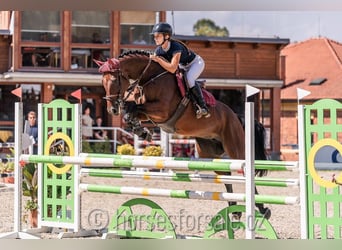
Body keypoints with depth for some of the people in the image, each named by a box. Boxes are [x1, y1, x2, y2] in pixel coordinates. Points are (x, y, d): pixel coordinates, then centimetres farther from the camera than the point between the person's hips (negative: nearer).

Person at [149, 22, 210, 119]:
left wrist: (158, 59, -50)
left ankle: (203, 107, -24)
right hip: (183, 66, 8)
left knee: (188, 79, -33)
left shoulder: (176, 47, -39)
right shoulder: (158, 50, -16)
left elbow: (172, 69, -48)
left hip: (196, 63, -8)